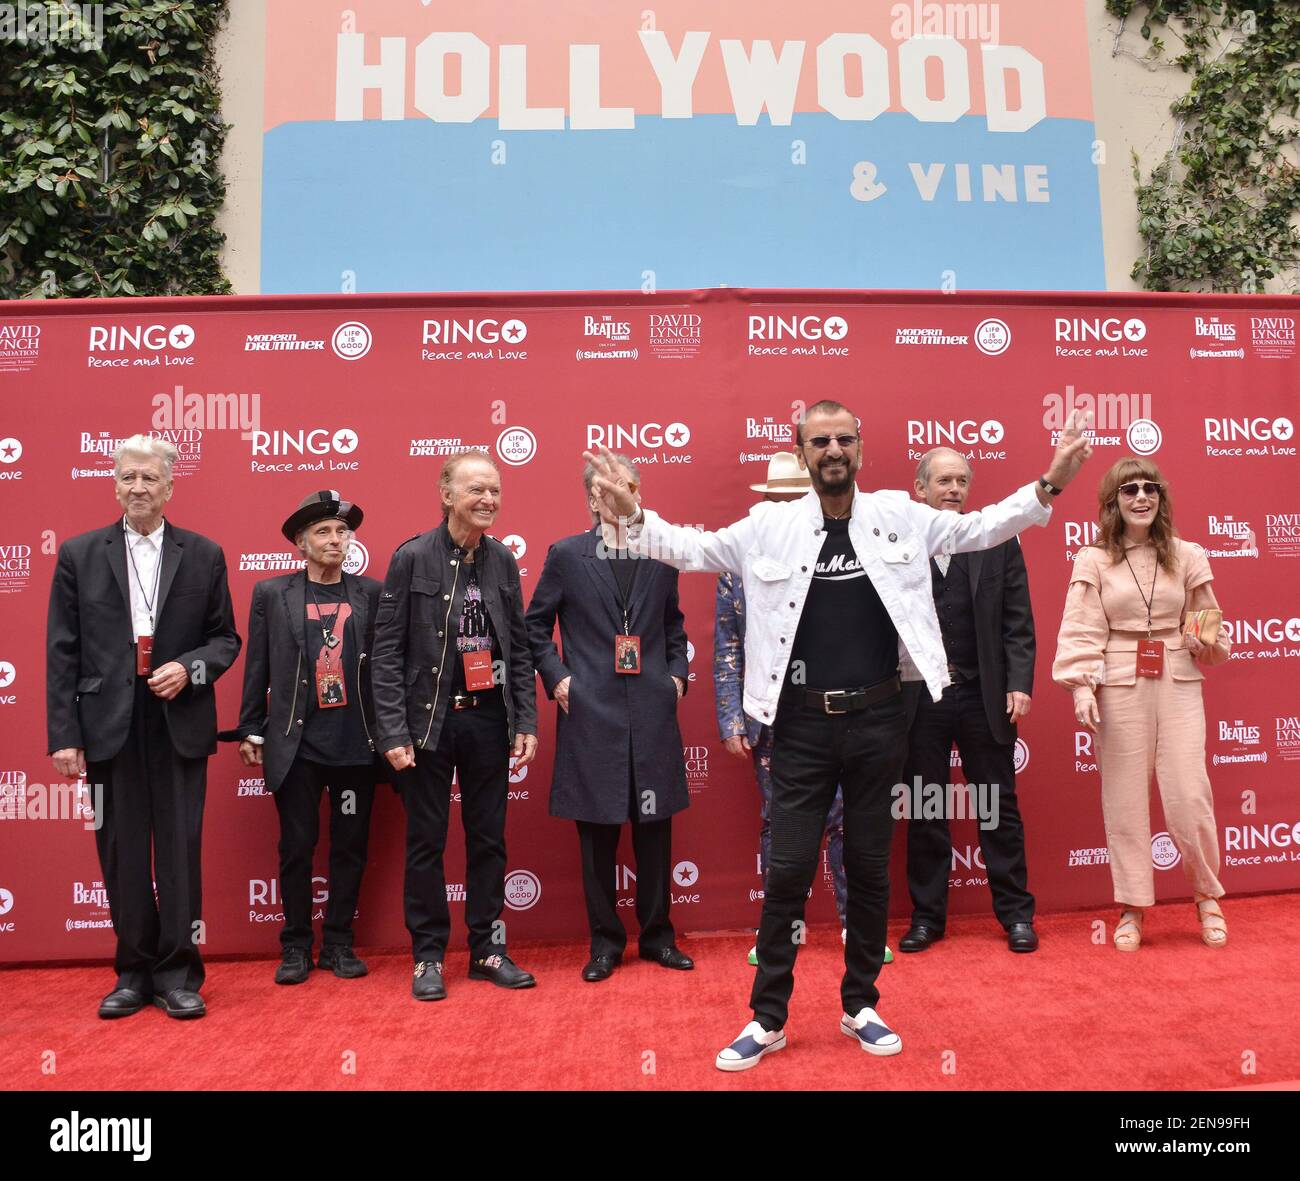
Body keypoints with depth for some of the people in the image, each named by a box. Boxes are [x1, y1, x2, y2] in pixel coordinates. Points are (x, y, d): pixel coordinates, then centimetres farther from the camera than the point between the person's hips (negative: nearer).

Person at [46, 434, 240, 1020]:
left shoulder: (203, 555, 5)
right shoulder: (78, 554, 6)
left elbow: (225, 638, 8)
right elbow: (62, 653, 3)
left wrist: (189, 668, -12)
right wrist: (64, 735, -2)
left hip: (179, 726, -1)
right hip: (109, 728, 1)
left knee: (180, 851, 4)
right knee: (122, 854, 9)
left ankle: (178, 973, 17)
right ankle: (134, 972, 24)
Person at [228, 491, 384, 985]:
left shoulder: (371, 592, 4)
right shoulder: (271, 593, 4)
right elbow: (257, 668, 5)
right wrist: (251, 732, 4)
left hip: (357, 741, 1)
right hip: (295, 742, -1)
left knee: (350, 846, 9)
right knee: (297, 846, 7)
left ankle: (339, 942, 23)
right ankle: (296, 945, 23)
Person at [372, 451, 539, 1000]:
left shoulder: (503, 561, 4)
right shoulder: (412, 557, -8)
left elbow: (519, 647, 8)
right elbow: (386, 650, -8)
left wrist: (527, 721, 2)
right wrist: (393, 732, -13)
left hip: (488, 718, 4)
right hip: (430, 720, -3)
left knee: (489, 839, 12)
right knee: (426, 842, 8)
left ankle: (487, 949, 26)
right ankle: (428, 956, 23)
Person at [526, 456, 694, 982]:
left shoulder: (662, 554, 8)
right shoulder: (566, 555, 2)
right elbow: (537, 625, 9)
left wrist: (678, 672, 8)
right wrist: (555, 677, -2)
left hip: (653, 713, 2)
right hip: (591, 713, -2)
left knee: (655, 829, 9)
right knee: (597, 832, 6)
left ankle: (657, 934, 26)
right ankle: (605, 941, 22)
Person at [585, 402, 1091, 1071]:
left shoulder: (898, 516, 2)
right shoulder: (769, 526, -1)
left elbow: (978, 529, 6)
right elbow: (692, 549, 0)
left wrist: (1045, 488, -3)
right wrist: (634, 517, -14)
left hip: (876, 721, 2)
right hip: (802, 726, -1)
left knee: (870, 866, 13)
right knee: (788, 870, 4)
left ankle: (861, 1006, 33)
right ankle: (768, 1017, 22)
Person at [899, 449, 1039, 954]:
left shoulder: (998, 541, 4)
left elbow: (1018, 622, 2)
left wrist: (1019, 684, -7)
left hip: (984, 698, 1)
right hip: (918, 701, 0)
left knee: (999, 809, 10)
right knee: (924, 813, 10)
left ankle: (1016, 912, 25)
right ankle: (927, 915, 23)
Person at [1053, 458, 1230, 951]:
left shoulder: (1186, 556, 7)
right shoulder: (1093, 561, 0)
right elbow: (1080, 630, -5)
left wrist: (1208, 642, -6)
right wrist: (1080, 685, -15)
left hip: (1178, 683, 1)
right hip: (1119, 687, -1)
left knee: (1188, 795, 0)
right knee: (1124, 797, 5)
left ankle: (1208, 896, 26)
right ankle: (1132, 908, 19)